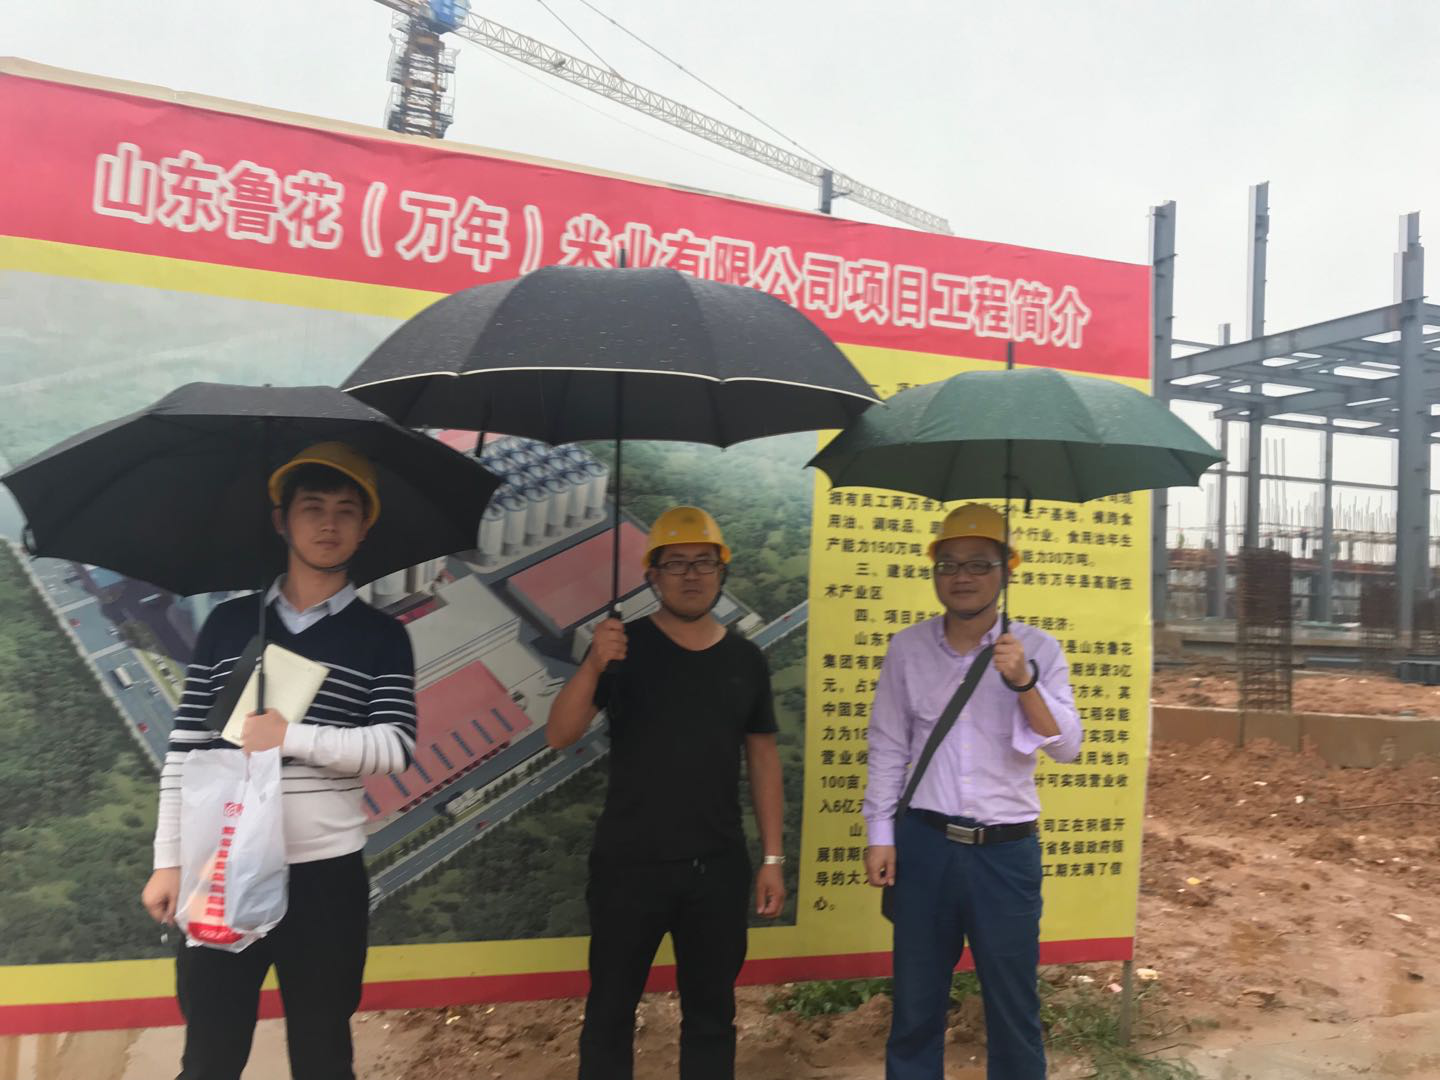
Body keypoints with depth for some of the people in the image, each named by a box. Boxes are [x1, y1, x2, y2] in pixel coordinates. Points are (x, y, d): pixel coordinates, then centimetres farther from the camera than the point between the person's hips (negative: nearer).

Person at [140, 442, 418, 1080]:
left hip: (326, 874, -1)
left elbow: (396, 747, -11)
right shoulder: (228, 623, 5)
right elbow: (186, 748, 5)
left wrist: (290, 736, -18)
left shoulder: (382, 638, 0)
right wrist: (169, 859, 3)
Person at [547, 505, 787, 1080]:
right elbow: (559, 735, -11)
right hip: (629, 863, -2)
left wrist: (773, 858, 5)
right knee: (611, 1007, 11)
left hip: (718, 866, 2)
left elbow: (762, 757, 8)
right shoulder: (623, 646, -5)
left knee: (711, 1011, 15)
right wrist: (593, 666, -29)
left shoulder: (745, 659, 4)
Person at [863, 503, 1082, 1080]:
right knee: (915, 1001, 14)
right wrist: (880, 833, 1)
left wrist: (1024, 681, -25)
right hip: (924, 844, 1)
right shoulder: (907, 648, 1)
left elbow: (1066, 747, -10)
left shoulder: (1037, 650, -3)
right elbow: (887, 747, 4)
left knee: (1013, 1004, 12)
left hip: (1006, 851, -1)